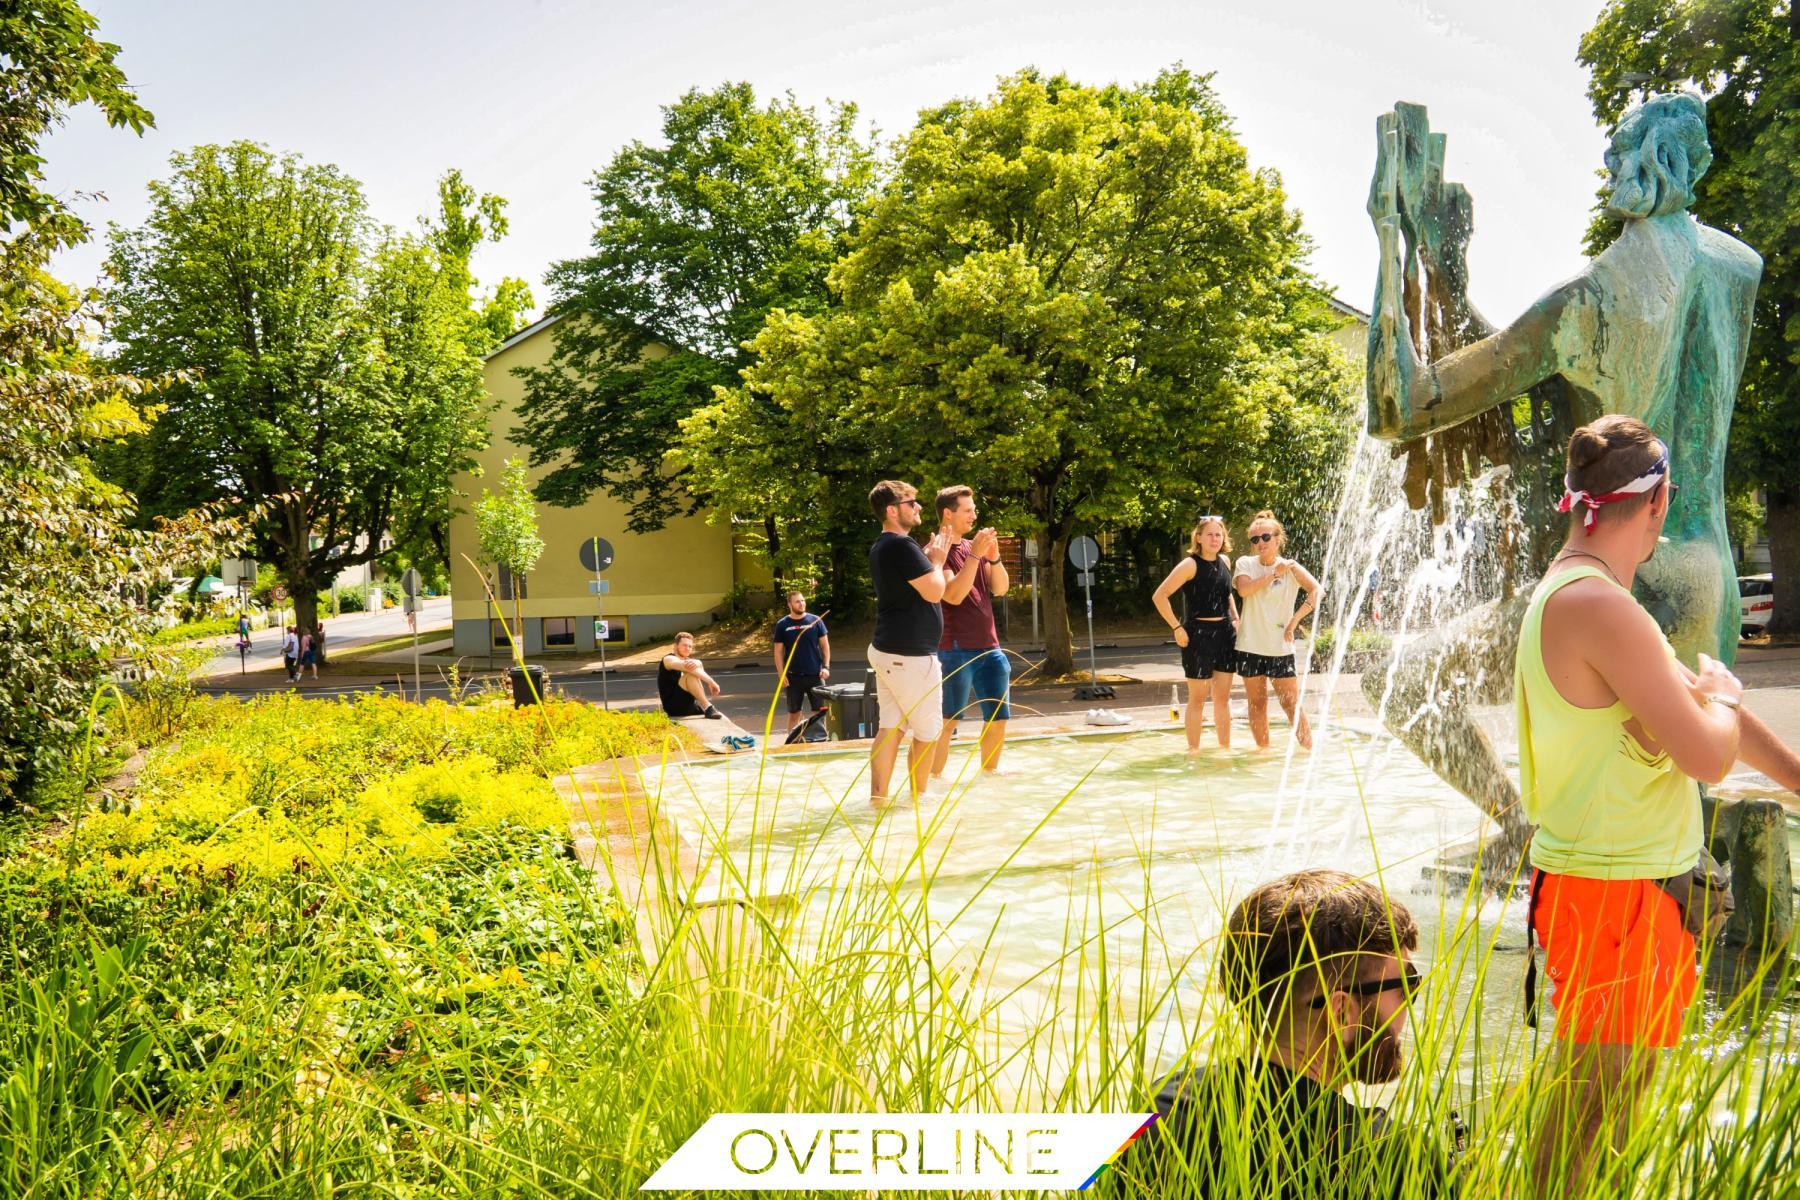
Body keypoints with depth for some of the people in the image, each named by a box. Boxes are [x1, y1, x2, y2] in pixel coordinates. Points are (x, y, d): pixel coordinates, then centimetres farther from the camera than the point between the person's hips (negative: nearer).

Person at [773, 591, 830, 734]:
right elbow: (778, 651, 1)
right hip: (793, 676, 0)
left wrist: (826, 666, -5)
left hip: (815, 674, 0)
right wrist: (781, 674, -6)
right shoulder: (782, 625, 0)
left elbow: (825, 645, 5)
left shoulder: (815, 621, 1)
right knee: (794, 712, 7)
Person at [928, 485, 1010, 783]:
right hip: (955, 650, -7)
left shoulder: (973, 546, 13)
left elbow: (1001, 588, 8)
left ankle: (988, 774, 21)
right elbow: (953, 594, -19)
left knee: (998, 718, 9)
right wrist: (975, 555, -21)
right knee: (946, 722, -5)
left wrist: (994, 556, -7)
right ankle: (934, 779, 2)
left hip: (989, 647, 7)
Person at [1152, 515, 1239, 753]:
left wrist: (1235, 618, 13)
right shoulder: (1190, 565, -11)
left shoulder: (1225, 561, 8)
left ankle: (1225, 747, 21)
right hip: (1198, 634, -6)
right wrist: (1177, 628, -16)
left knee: (1223, 696, 11)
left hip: (1225, 633, 6)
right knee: (1198, 697, 1)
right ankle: (1193, 749, 10)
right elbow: (1159, 596, -15)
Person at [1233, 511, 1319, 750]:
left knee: (1291, 702, -3)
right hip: (1250, 645, 2)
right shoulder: (1245, 563, 4)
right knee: (1257, 702, 9)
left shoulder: (1290, 567, 0)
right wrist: (1274, 574, -12)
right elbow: (1244, 589, -16)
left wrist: (1295, 619, -20)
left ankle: (1309, 748, 5)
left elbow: (1316, 591, -14)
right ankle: (1263, 749, 19)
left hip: (1280, 646, -2)